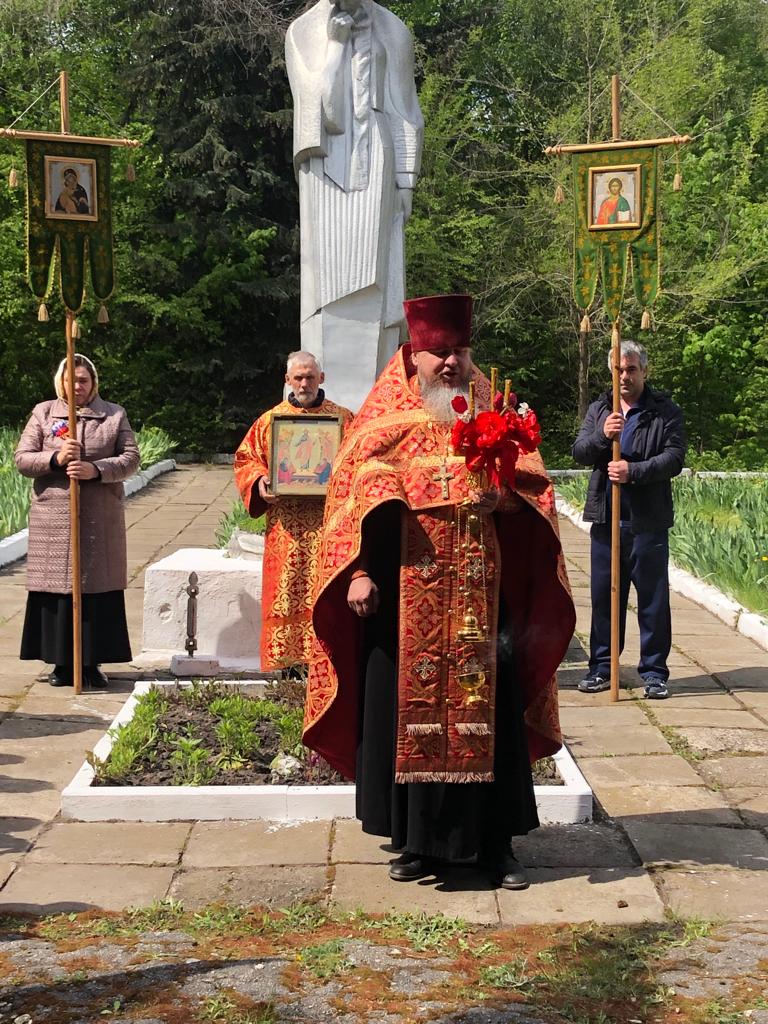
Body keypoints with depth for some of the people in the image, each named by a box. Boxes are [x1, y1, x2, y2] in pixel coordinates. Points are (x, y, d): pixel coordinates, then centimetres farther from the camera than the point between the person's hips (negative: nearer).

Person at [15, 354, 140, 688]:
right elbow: (22, 458, 3)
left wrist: (96, 469, -16)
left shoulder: (114, 414, 8)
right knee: (56, 588, 0)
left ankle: (92, 662, 9)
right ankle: (61, 662, 10)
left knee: (97, 588, 1)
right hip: (53, 518, 0)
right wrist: (56, 459, -15)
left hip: (101, 520, 0)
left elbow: (131, 459, 1)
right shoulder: (43, 413, 8)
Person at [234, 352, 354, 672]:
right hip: (285, 528, 1)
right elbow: (245, 459, 12)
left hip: (329, 524, -1)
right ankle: (287, 660, 5)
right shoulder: (269, 421, 12)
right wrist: (259, 483, -8)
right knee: (286, 595, 0)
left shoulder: (343, 418, 9)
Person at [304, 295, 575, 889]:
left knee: (487, 709, 1)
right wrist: (359, 573, -11)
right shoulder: (388, 419, 5)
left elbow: (533, 487, 6)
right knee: (406, 705, 2)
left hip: (481, 593, 1)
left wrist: (504, 497, -17)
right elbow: (354, 492, -1)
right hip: (405, 593, -1)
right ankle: (418, 841, 15)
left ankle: (494, 843, 12)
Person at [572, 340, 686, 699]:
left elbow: (674, 458, -8)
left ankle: (654, 671, 11)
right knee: (604, 597, 9)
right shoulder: (598, 410, 13)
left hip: (648, 521, -3)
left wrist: (633, 471, -21)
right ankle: (601, 667, 19)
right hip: (606, 519, 3)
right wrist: (602, 435, -16)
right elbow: (579, 453, 4)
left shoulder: (665, 411, 1)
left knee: (653, 598, 2)